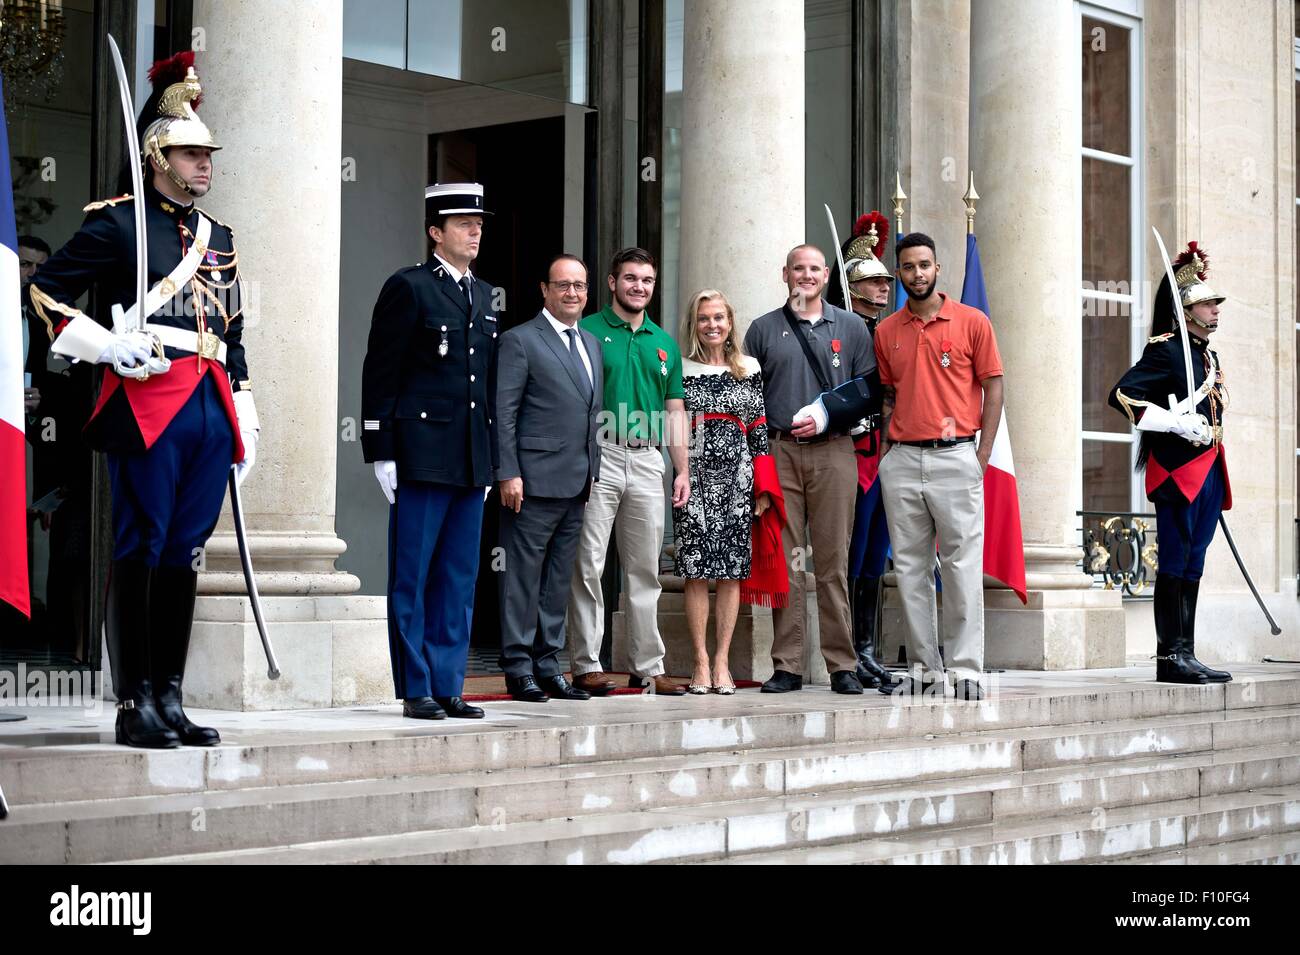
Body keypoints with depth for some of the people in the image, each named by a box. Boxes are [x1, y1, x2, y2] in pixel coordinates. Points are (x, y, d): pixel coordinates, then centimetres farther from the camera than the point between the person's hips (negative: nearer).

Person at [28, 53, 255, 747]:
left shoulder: (219, 238, 20)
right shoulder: (117, 222, 0)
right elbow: (46, 291, -2)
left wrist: (244, 423, 19)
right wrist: (106, 345, -13)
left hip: (211, 406, 6)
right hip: (148, 400, -6)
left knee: (185, 553, 7)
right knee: (139, 551, -4)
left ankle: (169, 699, 12)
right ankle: (134, 706, -1)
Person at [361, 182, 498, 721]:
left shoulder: (484, 296, 17)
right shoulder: (408, 287, -4)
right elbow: (380, 374, -7)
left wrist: (491, 458, 17)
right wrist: (381, 453, -12)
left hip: (471, 462, 7)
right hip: (422, 452, -7)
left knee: (459, 581, 8)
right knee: (412, 578, -1)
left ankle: (448, 687, 14)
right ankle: (416, 691, 4)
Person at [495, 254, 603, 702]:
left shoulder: (592, 344, 18)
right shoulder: (520, 341, -5)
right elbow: (503, 414, -9)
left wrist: (593, 471, 14)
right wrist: (508, 474, -15)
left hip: (577, 482, 7)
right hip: (535, 481, -7)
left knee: (559, 580, 11)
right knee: (523, 576, -3)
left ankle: (548, 665, 18)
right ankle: (518, 668, 2)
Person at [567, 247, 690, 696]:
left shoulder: (664, 343, 17)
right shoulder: (587, 332, 1)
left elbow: (674, 411, 18)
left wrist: (682, 470, 11)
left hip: (648, 461, 5)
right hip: (598, 457, -5)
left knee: (645, 570, 8)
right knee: (589, 566, -4)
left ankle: (648, 666, 12)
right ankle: (587, 665, 0)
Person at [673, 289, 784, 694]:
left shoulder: (749, 369, 10)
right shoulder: (680, 369, 4)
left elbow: (758, 429, 9)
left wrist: (763, 487, 4)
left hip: (737, 478, 2)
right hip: (693, 476, -2)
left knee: (731, 572, 1)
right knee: (696, 572, -4)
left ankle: (722, 662, 6)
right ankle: (701, 663, 1)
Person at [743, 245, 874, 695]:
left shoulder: (851, 328, 13)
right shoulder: (763, 329, 13)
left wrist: (826, 418, -6)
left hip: (833, 452, 0)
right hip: (778, 452, 1)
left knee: (834, 562, -2)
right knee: (784, 561, -1)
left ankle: (842, 665, 1)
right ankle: (786, 666, 2)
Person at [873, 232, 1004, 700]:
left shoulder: (972, 322, 1)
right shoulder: (886, 331, 11)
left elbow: (993, 388, 1)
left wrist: (982, 456, -5)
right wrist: (885, 452, 6)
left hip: (956, 457, -4)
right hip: (902, 462, 4)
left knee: (963, 565, -5)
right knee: (910, 568, 5)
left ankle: (966, 669, -1)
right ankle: (924, 668, 11)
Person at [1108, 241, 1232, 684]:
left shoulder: (1209, 356, 18)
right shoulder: (1165, 350, -8)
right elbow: (1122, 395, -19)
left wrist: (1218, 473, 20)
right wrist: (1178, 423, -22)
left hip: (1208, 469, 9)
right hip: (1178, 469, -9)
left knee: (1192, 565, 9)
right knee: (1175, 562, -6)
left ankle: (1185, 655, 12)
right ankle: (1170, 656, -4)